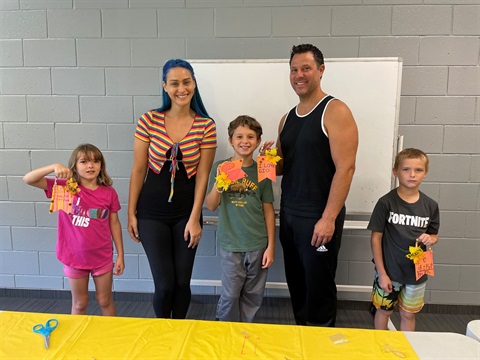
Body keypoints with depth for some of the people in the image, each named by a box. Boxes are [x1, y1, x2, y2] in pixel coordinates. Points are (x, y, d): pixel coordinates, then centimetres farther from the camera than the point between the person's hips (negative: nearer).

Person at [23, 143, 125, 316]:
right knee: (79, 303, 19)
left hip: (102, 257, 0)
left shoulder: (109, 193, -8)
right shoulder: (65, 187, -10)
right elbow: (28, 179, -16)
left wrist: (120, 255, 2)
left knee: (105, 301, 17)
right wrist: (54, 167, -34)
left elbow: (114, 223, 0)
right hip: (74, 258, 0)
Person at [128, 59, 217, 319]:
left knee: (182, 283, 9)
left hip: (186, 213, 1)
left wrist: (194, 219, -7)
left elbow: (202, 175, -5)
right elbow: (138, 170, -1)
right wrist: (131, 213, 0)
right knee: (165, 285, 2)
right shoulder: (149, 121, -5)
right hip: (152, 213, 0)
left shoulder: (206, 126, -5)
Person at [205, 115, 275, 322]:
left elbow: (268, 210, 3)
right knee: (231, 295, 7)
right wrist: (219, 182, -24)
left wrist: (271, 246, 2)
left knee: (253, 296, 14)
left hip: (258, 244, 2)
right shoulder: (220, 167, -4)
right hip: (231, 244, -2)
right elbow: (211, 206, -6)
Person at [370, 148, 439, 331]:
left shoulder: (430, 206, -4)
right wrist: (382, 273, -12)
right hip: (389, 270, -3)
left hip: (416, 272, 3)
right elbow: (376, 238, -11)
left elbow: (434, 234, 11)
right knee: (384, 310, 15)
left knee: (408, 315, 19)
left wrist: (430, 239, -14)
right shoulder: (386, 202, -14)